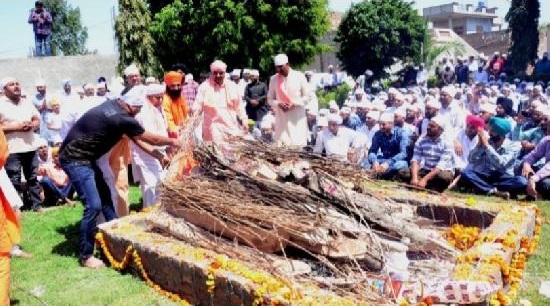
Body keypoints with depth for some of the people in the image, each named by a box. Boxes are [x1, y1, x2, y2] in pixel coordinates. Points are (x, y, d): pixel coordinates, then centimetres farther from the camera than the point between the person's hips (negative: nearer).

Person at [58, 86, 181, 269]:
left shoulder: (114, 106, 4)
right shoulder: (121, 119, -24)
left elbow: (136, 137, 12)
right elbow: (153, 139, -10)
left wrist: (158, 155, 12)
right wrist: (172, 142, 7)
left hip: (84, 157, 10)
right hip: (74, 159, -10)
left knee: (105, 195, 17)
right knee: (94, 205, -11)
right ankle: (85, 255, 3)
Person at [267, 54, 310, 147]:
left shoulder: (299, 76, -2)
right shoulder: (273, 79, 5)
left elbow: (307, 96, 1)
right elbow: (270, 99, 10)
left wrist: (294, 104, -13)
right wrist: (278, 104, -10)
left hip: (298, 118, -2)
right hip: (281, 118, 2)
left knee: (299, 145, -5)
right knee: (281, 145, -2)